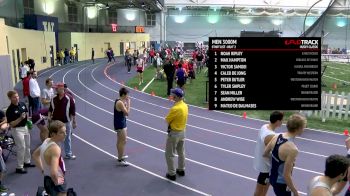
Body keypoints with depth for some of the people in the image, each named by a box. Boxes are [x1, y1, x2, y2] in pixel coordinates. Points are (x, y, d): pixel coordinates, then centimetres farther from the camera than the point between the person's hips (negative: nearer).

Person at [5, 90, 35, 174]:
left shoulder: (22, 104, -2)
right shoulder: (10, 110, -20)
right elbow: (11, 124, -20)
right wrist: (20, 118, -30)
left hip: (25, 127, 7)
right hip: (17, 129, -7)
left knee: (27, 146, 19)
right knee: (21, 148, -3)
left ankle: (27, 162, 37)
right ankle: (19, 167, 8)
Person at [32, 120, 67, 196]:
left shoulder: (46, 141, 0)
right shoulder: (55, 148, -28)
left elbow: (35, 155, 18)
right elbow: (53, 172, -38)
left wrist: (43, 170, 16)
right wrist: (56, 181, -19)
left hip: (47, 179, 10)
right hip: (55, 182, -10)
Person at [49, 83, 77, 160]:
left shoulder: (69, 99, -12)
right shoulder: (54, 99, 0)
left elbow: (72, 111, -8)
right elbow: (51, 109, 12)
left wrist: (74, 121, -7)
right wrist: (49, 116, -6)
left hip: (66, 122, -3)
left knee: (67, 139, 11)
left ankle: (68, 154, 25)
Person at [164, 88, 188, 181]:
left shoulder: (175, 108, -28)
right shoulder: (185, 106, -2)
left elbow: (167, 120, -17)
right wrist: (172, 121, -2)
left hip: (174, 133, -8)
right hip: (182, 131, 8)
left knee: (169, 154, 6)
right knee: (181, 152, 22)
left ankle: (172, 174, 14)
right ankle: (181, 170, 37)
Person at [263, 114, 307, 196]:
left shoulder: (276, 137, -7)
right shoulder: (292, 149, -30)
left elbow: (265, 154, 7)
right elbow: (286, 175, -27)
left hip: (272, 177, 8)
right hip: (281, 183, -8)